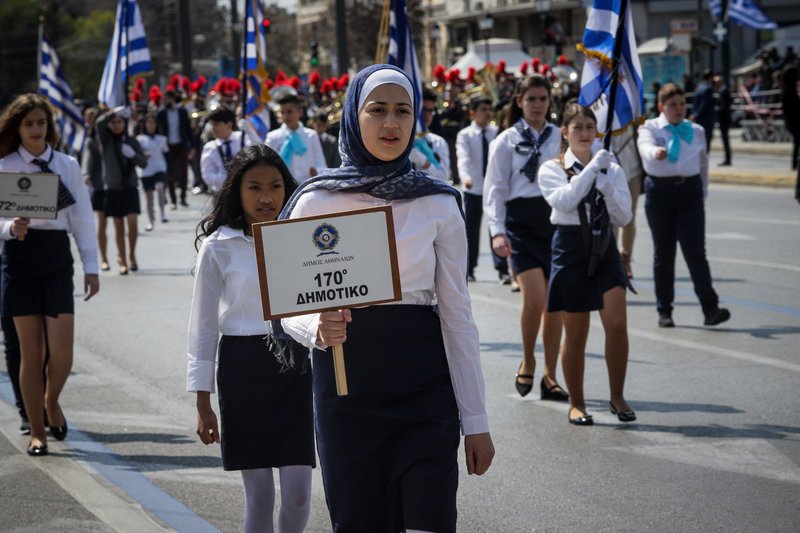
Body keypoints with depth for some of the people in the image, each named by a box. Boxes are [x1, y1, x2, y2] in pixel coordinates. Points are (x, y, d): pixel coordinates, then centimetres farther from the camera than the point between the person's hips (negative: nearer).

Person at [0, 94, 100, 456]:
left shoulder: (67, 166, 6)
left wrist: (91, 267, 4)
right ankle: (36, 432, 12)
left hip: (57, 255, 1)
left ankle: (52, 401, 26)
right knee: (31, 351, 1)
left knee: (62, 351, -6)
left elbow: (82, 218, 7)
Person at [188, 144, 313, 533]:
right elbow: (204, 325, 1)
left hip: (296, 367, 1)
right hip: (243, 369, -1)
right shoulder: (219, 247, -1)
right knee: (258, 494, 2)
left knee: (297, 493, -4)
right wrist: (202, 402, -1)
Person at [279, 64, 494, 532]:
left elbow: (458, 317, 2)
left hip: (424, 391, 0)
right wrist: (318, 327, -20)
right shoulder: (316, 202, 0)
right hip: (345, 390, 1)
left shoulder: (438, 205, 1)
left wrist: (476, 421, 0)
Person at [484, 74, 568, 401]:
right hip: (521, 222, -3)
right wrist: (497, 231, -12)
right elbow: (495, 190, 0)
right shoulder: (506, 141, 2)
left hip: (557, 220, 3)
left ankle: (550, 377, 12)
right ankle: (527, 362, 8)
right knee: (534, 299, -16)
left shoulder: (560, 138, 10)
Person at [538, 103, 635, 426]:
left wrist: (604, 181, -12)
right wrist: (592, 168, -19)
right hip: (571, 248, -2)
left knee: (617, 323, -12)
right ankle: (576, 403, 18)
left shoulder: (611, 170, 8)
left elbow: (624, 217, -1)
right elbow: (565, 201, -20)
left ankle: (617, 397, 4)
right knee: (576, 334, 3)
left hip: (605, 248, 2)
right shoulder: (552, 169, 0)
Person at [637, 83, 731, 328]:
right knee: (663, 252, 6)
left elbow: (703, 163, 19)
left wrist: (703, 192, 15)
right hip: (659, 189, -1)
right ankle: (664, 310, 14)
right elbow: (645, 146, -21)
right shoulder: (650, 128, 1)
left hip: (690, 190, 1)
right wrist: (656, 152, -43)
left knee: (696, 250, -7)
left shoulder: (696, 131, 12)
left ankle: (710, 307, -12)